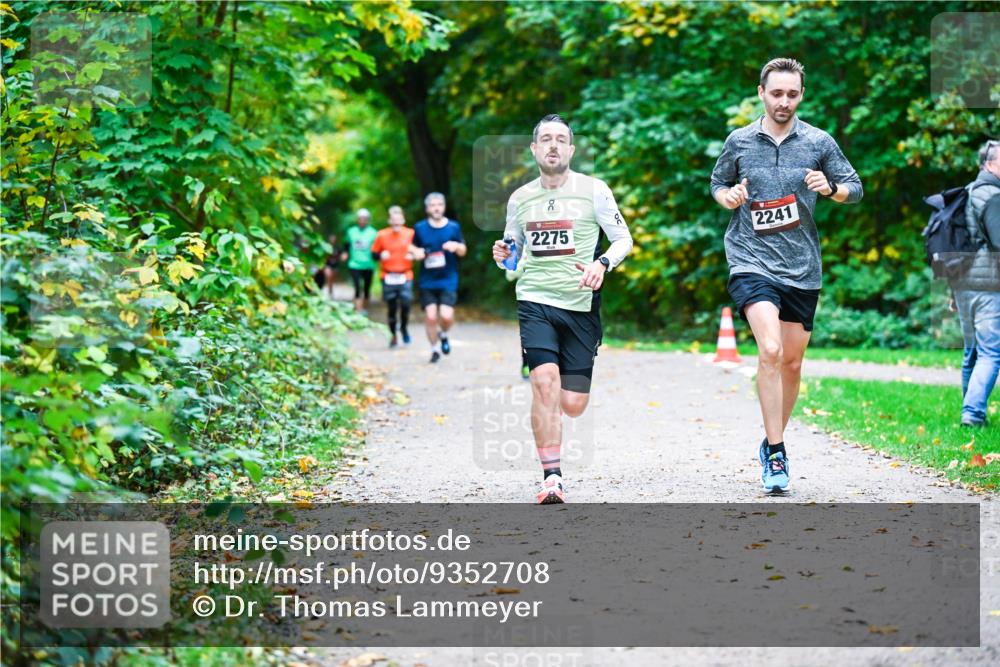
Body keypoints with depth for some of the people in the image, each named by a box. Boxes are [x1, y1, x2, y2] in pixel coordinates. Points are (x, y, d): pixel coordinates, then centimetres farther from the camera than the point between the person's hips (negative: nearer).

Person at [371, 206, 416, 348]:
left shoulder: (410, 234, 1)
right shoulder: (382, 235, 0)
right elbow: (374, 253, 6)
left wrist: (413, 255, -9)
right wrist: (381, 255, -15)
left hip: (405, 277, 0)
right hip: (388, 277, 0)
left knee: (406, 303, -13)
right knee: (392, 307, 4)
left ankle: (404, 328, 16)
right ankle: (393, 335, 22)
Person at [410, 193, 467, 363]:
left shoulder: (454, 227, 3)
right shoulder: (420, 228, 3)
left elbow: (463, 251, 11)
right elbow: (414, 247, 16)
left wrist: (456, 246, -12)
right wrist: (416, 253, -7)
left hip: (448, 280, -1)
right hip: (427, 281, 1)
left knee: (446, 316, -14)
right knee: (430, 316, -3)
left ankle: (443, 335, 20)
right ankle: (434, 349, 17)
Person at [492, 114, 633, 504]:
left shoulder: (593, 190, 1)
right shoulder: (520, 198, 9)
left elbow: (624, 239, 5)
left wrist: (603, 263, -15)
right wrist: (503, 256, -1)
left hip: (581, 306, -1)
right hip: (535, 301, 1)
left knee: (572, 406, -1)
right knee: (545, 380, -22)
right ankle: (552, 479, -18)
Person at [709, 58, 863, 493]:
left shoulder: (819, 142, 4)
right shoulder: (739, 141, 3)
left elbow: (855, 188, 10)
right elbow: (717, 182, 17)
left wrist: (832, 189, -11)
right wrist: (728, 196, -5)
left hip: (802, 267, 3)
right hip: (752, 261, -2)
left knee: (792, 362, 11)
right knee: (770, 351, -21)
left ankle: (773, 442, 32)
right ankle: (775, 454, -16)